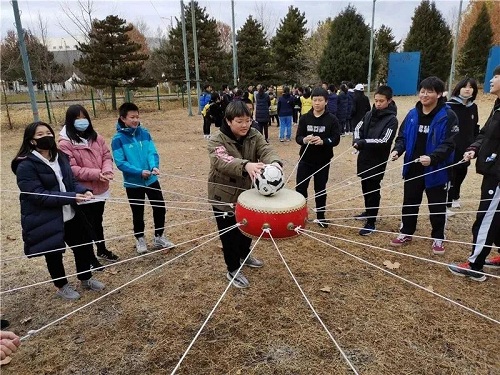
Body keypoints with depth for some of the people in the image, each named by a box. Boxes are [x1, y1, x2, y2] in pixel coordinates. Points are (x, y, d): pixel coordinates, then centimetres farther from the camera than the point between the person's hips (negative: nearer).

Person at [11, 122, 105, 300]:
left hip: (70, 215, 6)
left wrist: (83, 190, -17)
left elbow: (72, 181, 6)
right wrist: (72, 197, -30)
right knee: (54, 254, 13)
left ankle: (86, 279, 40)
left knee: (83, 245, 16)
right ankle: (62, 287, 37)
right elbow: (39, 195, -24)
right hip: (45, 220, -6)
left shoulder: (61, 157, 3)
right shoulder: (26, 166, -17)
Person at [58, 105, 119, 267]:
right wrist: (96, 174, -23)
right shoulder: (65, 143, -13)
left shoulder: (96, 137, 5)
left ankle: (102, 250, 39)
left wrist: (107, 170, -17)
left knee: (98, 221, 22)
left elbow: (107, 156, 4)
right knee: (88, 225, 7)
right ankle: (90, 258, 23)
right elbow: (71, 169, -18)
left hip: (100, 189, 6)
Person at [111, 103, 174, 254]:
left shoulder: (144, 133, -1)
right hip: (133, 183, -3)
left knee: (160, 208, 9)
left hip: (151, 179, 3)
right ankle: (140, 239, 35)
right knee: (138, 214, 12)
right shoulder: (118, 139, -12)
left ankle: (159, 237, 29)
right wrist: (140, 172, -25)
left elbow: (152, 152, -4)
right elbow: (120, 162, -15)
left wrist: (154, 166, -24)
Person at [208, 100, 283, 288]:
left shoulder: (254, 135, -5)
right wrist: (246, 165, -59)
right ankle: (233, 270, 28)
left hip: (247, 193, 5)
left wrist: (275, 163, -47)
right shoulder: (217, 140, -20)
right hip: (224, 196, -5)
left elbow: (266, 151, -22)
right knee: (229, 234, 7)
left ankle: (245, 255, 51)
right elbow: (222, 161, -39)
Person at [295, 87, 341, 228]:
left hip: (323, 161, -1)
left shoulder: (332, 119, -5)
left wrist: (323, 141, -28)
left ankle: (320, 216, 27)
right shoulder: (304, 118, 0)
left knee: (320, 189, 12)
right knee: (300, 188, 5)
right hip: (305, 159, 1)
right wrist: (304, 140, -26)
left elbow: (336, 139, -10)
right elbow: (298, 137, -3)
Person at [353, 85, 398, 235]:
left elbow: (384, 141, -21)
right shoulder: (369, 114, 6)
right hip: (363, 158, 6)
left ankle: (371, 222, 10)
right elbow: (358, 128, 6)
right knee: (365, 187, 19)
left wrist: (363, 142, -26)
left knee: (373, 191, 0)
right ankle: (368, 212, 39)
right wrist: (357, 141, -15)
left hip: (378, 161, -6)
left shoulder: (392, 120, -12)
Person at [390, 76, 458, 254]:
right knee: (409, 202, 15)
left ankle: (438, 238, 28)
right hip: (413, 168, 4)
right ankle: (406, 232, 32)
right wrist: (397, 150, -13)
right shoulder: (412, 114, 3)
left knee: (437, 206, 10)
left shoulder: (448, 116, -11)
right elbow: (402, 137, 7)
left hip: (436, 170, -4)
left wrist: (432, 158, -32)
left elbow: (448, 144, -17)